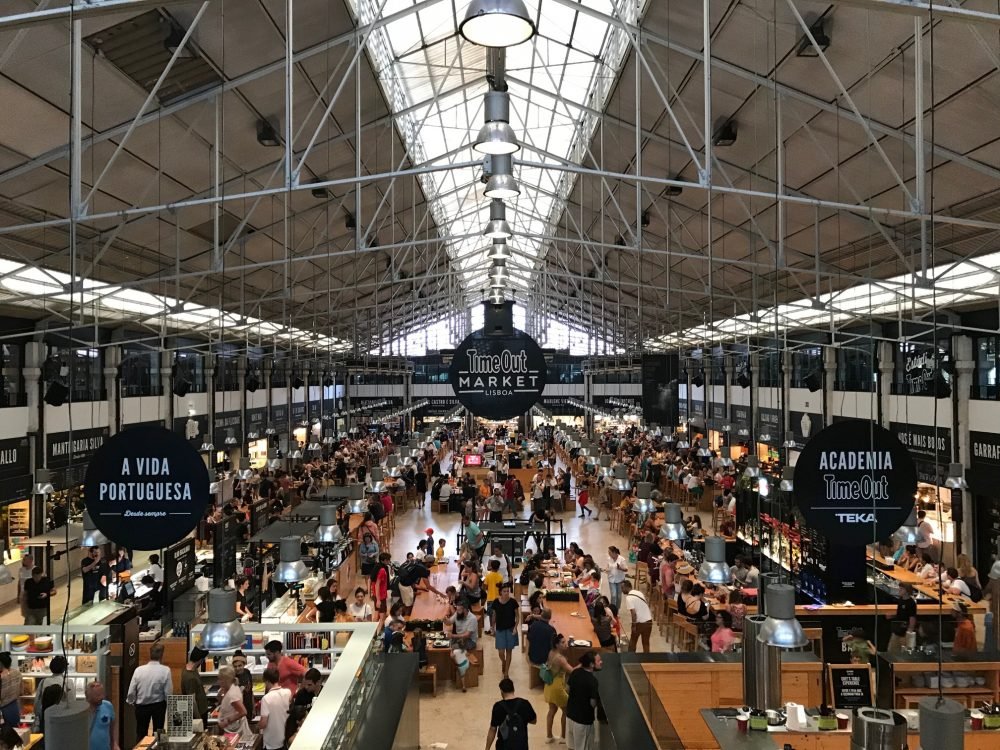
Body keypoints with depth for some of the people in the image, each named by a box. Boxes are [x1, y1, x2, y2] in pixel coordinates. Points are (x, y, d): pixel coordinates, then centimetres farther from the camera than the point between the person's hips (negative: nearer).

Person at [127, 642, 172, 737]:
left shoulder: (139, 670, -15)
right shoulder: (165, 670, -21)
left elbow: (131, 692, -10)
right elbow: (168, 692, -17)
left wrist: (131, 702, 11)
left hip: (141, 706, 2)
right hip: (158, 705, -2)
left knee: (141, 734, 18)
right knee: (158, 732, 16)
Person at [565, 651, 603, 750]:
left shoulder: (575, 672, -4)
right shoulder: (592, 680, -26)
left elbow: (568, 687, 10)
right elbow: (593, 703, -21)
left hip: (570, 713, 7)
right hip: (583, 718, -7)